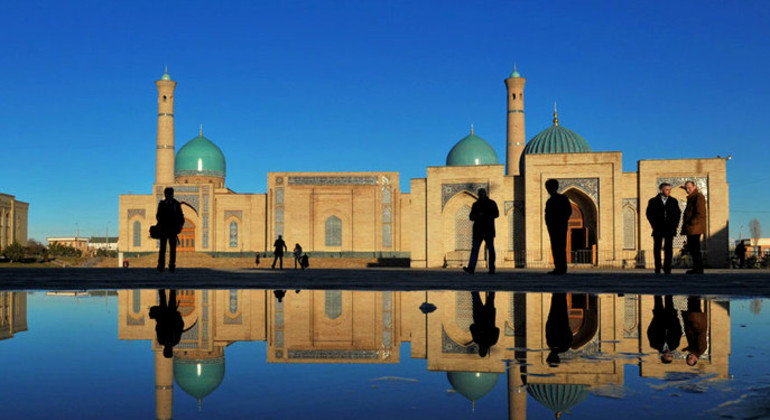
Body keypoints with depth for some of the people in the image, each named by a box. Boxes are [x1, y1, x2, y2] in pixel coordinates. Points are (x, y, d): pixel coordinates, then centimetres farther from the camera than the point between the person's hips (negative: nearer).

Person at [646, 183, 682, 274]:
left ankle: (667, 268, 3)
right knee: (657, 248, 1)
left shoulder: (673, 201, 12)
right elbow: (649, 214, 2)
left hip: (670, 229, 1)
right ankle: (657, 269, 7)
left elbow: (678, 213, 12)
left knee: (669, 249, -2)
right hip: (658, 229, -1)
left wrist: (675, 225, 1)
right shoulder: (653, 201, 5)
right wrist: (654, 225, -5)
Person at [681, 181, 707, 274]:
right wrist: (685, 223, 18)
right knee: (691, 248, 12)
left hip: (695, 228, -10)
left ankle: (699, 269, -7)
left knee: (695, 249, -9)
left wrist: (691, 222, -18)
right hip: (690, 229, 10)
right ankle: (696, 268, 18)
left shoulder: (698, 197, -11)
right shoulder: (691, 198, 19)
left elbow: (700, 214, -18)